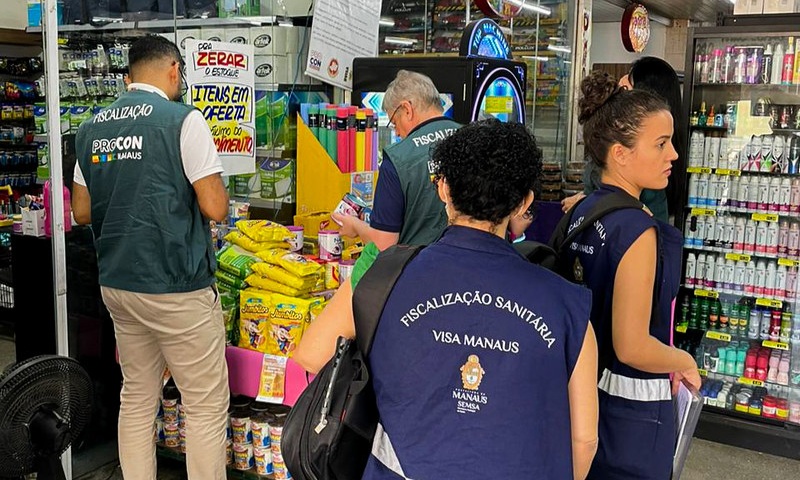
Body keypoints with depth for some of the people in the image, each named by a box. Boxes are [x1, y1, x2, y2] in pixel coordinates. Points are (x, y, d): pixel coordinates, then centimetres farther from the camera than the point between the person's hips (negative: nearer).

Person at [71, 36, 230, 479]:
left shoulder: (93, 127, 8)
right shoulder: (182, 120, -12)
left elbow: (82, 211, 13)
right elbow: (215, 208, -15)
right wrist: (216, 188, 6)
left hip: (117, 284, 7)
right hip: (177, 289, -7)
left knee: (137, 399, 17)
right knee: (206, 406, 5)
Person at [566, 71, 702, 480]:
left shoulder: (580, 212, 1)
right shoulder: (637, 230, -24)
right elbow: (632, 348, -24)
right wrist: (685, 362, -8)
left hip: (584, 386, 8)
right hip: (631, 405, -8)